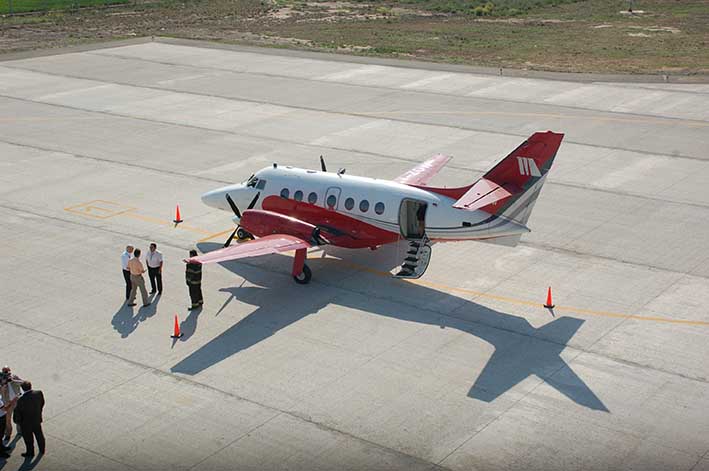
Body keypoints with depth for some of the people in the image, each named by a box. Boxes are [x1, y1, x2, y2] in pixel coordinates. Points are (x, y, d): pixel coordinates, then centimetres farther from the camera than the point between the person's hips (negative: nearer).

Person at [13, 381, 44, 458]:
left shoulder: (21, 400, -33)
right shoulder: (39, 393, -20)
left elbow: (17, 412, -20)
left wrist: (19, 421, -1)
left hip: (26, 423, -4)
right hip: (37, 419, 4)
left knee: (28, 438, 19)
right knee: (39, 435, 26)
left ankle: (30, 453, 39)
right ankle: (42, 450, 46)